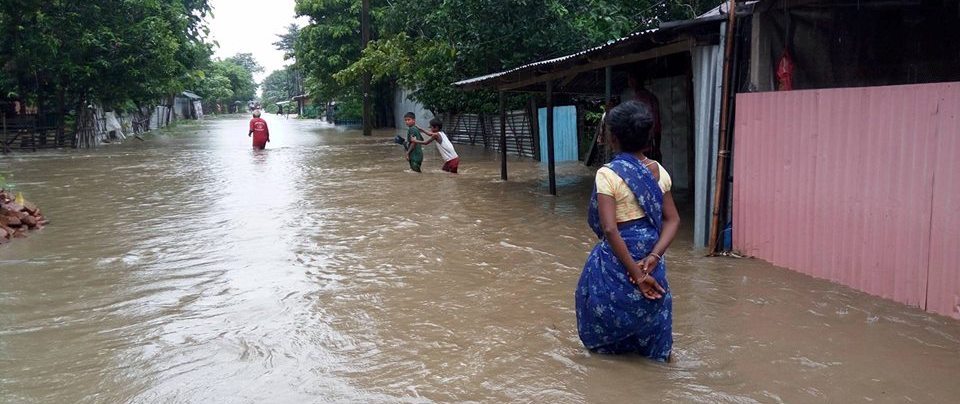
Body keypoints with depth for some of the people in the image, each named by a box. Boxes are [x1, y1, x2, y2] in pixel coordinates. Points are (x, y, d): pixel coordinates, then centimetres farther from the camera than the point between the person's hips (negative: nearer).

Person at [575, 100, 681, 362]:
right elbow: (673, 219, 0)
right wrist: (653, 257, -10)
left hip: (619, 256, -5)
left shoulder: (608, 174, -17)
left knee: (607, 302, 20)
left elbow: (610, 229, -24)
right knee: (650, 302, 25)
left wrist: (635, 273, -20)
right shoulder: (658, 171, 1)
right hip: (649, 253, 5)